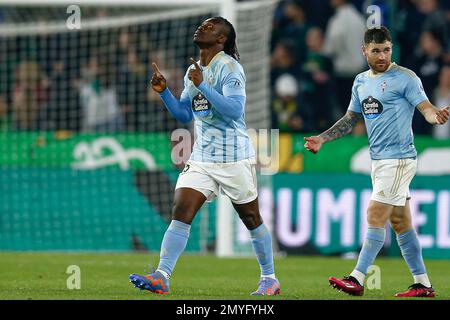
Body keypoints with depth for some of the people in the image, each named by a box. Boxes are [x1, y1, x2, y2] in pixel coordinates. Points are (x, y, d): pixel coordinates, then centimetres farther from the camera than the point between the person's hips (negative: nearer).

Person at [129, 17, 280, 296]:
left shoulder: (229, 68, -11)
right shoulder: (193, 71, 13)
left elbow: (234, 109, -23)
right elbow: (185, 114, 20)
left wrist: (202, 85, -27)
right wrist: (164, 92, 5)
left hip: (235, 157, -6)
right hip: (202, 157, 6)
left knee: (252, 219, 6)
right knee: (181, 213, -9)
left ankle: (270, 280, 20)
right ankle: (161, 277, -16)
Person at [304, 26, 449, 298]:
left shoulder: (405, 78, -8)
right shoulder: (361, 82, 13)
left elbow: (426, 109, -15)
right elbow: (350, 119, 23)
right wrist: (322, 139, 15)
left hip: (399, 158, -8)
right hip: (379, 160, 8)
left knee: (376, 216, -10)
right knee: (400, 221, 8)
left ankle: (357, 280, -10)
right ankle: (423, 284, 13)